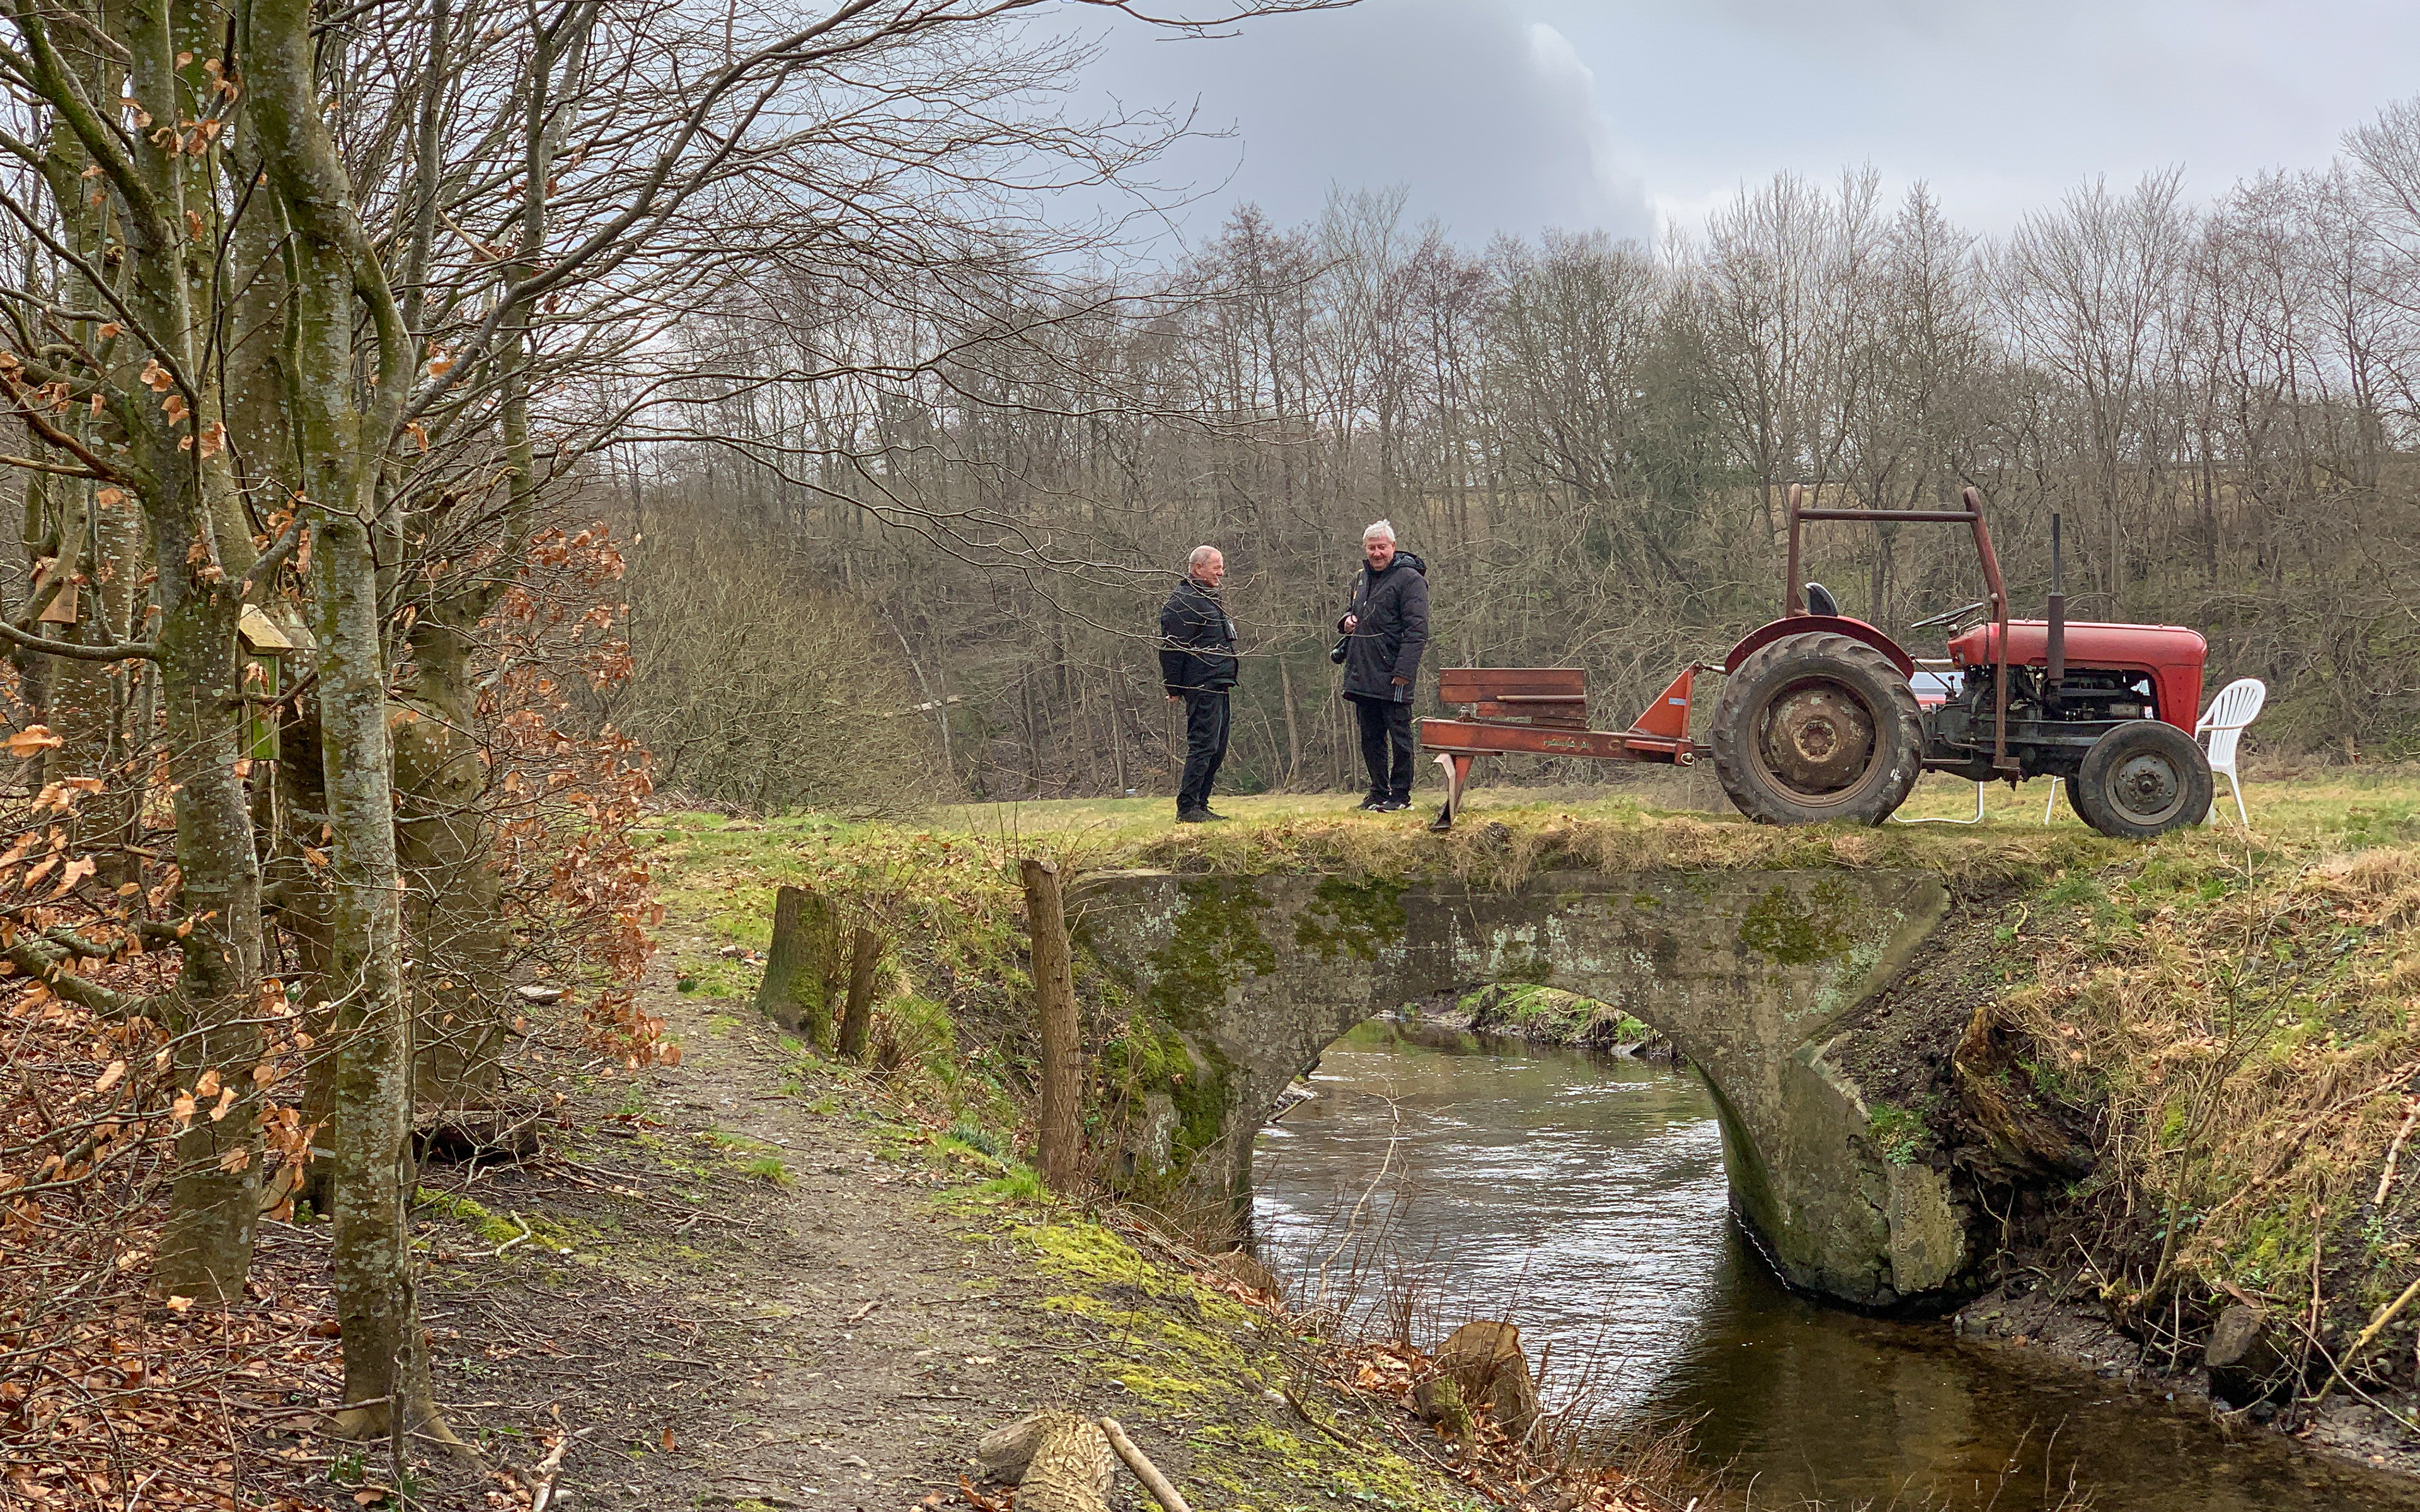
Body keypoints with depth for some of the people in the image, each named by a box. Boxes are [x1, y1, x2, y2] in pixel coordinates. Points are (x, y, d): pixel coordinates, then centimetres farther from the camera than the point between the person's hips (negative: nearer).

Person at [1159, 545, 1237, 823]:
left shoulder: (1208, 599, 22)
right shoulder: (1182, 602, -12)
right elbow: (1172, 648, -16)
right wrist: (1174, 688, -17)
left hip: (1218, 686, 10)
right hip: (1202, 686, -10)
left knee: (1217, 749, 11)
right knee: (1203, 746, -12)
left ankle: (1199, 804, 16)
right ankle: (1187, 808, -12)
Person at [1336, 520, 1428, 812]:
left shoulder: (1409, 579, -7)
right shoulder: (1361, 578, 17)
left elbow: (1417, 631, -13)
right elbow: (1351, 611, 34)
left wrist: (1404, 671, -20)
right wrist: (1347, 621, 8)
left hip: (1392, 677, -8)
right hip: (1362, 674, 8)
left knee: (1399, 736, -1)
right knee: (1370, 737, 12)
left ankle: (1401, 795, 3)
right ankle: (1378, 792, 20)